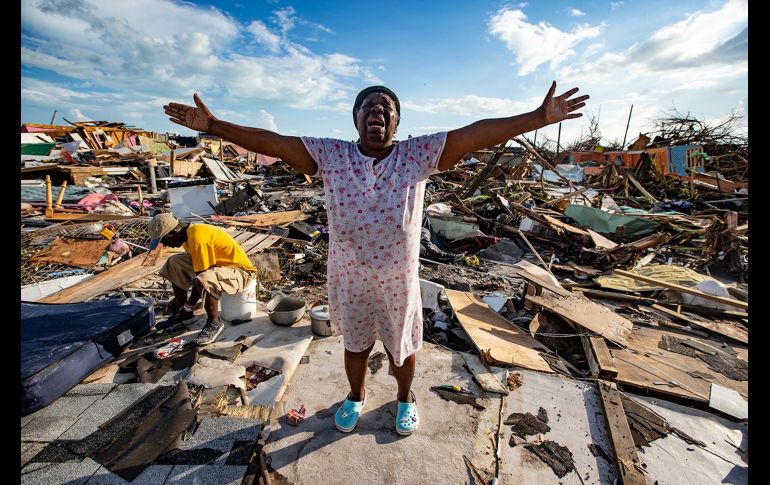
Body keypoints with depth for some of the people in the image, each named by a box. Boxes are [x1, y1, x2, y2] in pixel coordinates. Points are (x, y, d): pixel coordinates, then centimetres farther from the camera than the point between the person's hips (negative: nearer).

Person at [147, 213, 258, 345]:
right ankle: (180, 312, 18)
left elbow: (200, 277, -23)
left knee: (203, 281, -39)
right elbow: (193, 264, 16)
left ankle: (214, 323, -13)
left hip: (240, 270, -10)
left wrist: (188, 307, -11)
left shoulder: (197, 238, -26)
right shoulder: (188, 233, 3)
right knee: (174, 263, 11)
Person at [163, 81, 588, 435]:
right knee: (355, 346, 26)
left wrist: (539, 117, -14)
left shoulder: (418, 155, -10)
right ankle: (356, 396, 58)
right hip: (348, 284, 1)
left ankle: (405, 397, 56)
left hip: (399, 285, 0)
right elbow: (272, 142, -6)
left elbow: (477, 133, -13)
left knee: (402, 349, 23)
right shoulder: (330, 156, -8)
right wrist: (212, 125, -6)